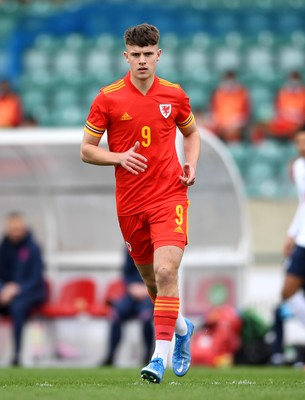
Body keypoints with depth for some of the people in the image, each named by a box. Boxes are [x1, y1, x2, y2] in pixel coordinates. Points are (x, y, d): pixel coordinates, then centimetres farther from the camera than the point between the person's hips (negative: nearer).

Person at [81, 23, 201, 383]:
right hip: (130, 202, 1)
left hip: (169, 195, -1)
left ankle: (160, 357, -18)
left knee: (166, 271, -18)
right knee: (151, 279, 11)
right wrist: (119, 157, -15)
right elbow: (86, 150, 3)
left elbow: (191, 133, 21)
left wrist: (191, 165, 3)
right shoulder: (108, 99, -2)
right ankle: (182, 328, 41)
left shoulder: (174, 95, 2)